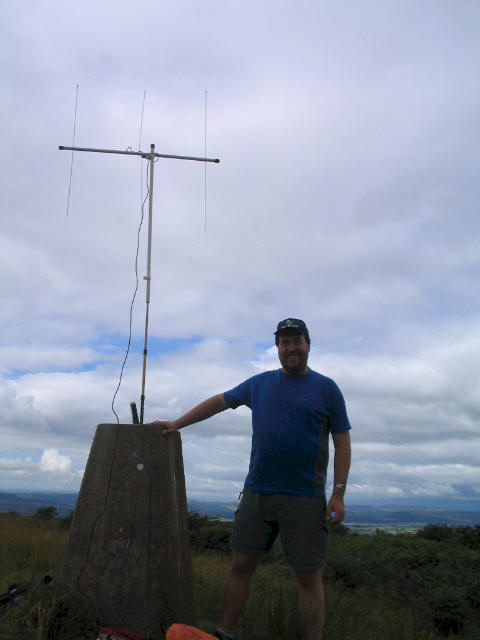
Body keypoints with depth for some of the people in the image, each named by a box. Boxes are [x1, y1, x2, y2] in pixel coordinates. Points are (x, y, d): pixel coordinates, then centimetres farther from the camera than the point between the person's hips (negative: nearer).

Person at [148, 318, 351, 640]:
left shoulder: (326, 388, 1)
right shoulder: (260, 383, 10)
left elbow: (342, 442, -1)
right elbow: (219, 401, 20)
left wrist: (339, 494, -7)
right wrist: (178, 423, 17)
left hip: (305, 499, -3)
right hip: (257, 492, 3)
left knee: (309, 577, 5)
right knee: (242, 565, 10)